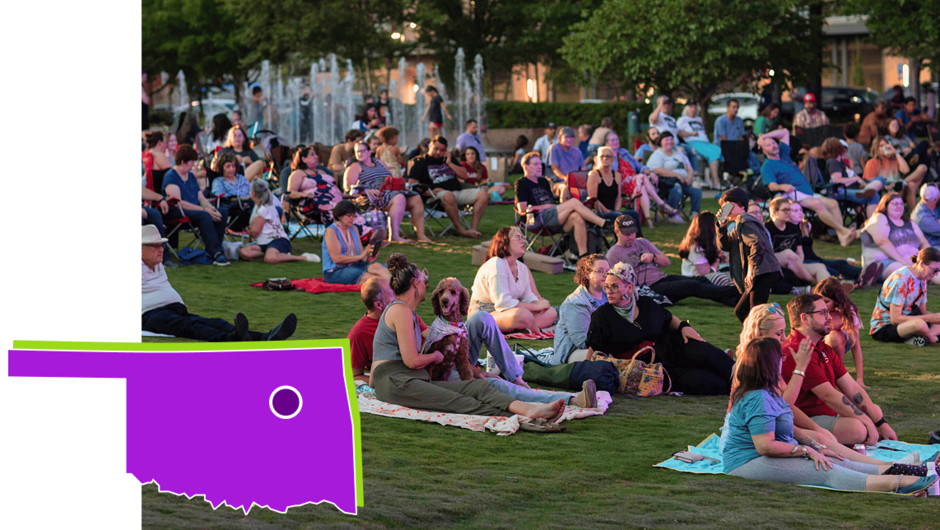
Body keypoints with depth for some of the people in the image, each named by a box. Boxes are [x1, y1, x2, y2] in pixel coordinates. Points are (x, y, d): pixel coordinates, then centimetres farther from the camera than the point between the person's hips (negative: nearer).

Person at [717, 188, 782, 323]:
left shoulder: (744, 221, -7)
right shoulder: (737, 225, 25)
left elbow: (757, 244, -20)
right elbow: (724, 246, 19)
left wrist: (751, 270, -21)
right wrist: (722, 226, 7)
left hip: (763, 273, -11)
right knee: (740, 311, 15)